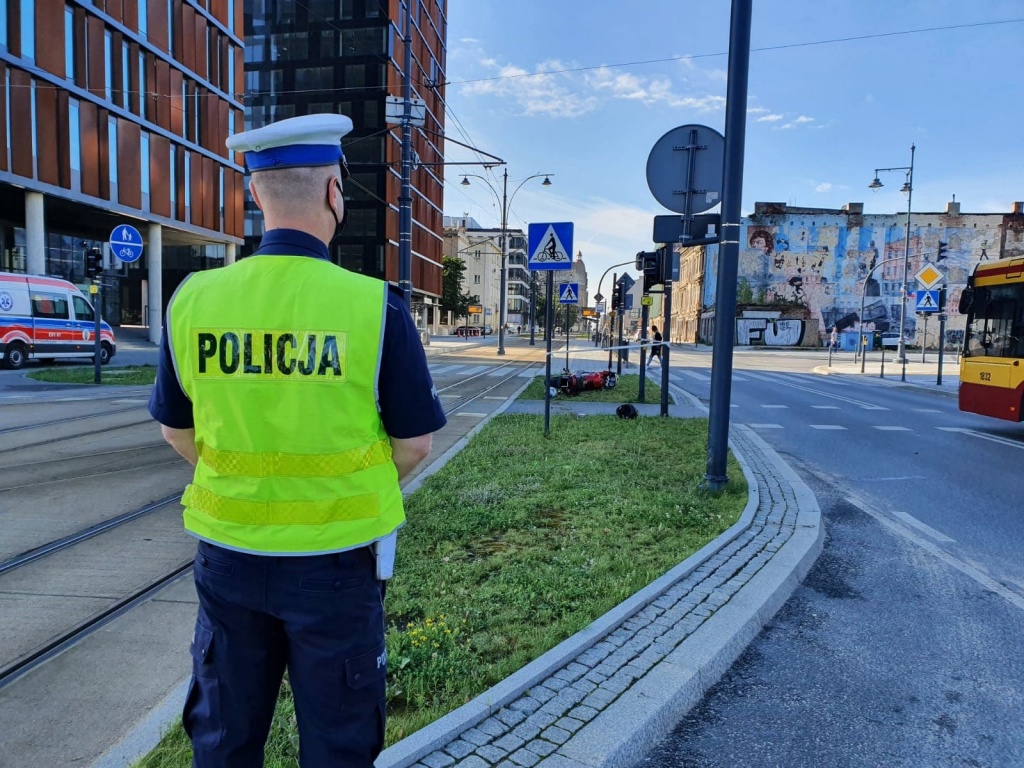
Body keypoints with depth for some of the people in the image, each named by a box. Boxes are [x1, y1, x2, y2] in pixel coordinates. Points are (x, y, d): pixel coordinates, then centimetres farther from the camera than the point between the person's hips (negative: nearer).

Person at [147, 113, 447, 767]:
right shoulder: (374, 305, -17)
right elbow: (415, 444, -9)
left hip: (229, 553, 3)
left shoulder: (193, 299, -7)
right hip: (336, 559, -2)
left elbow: (177, 429, 5)